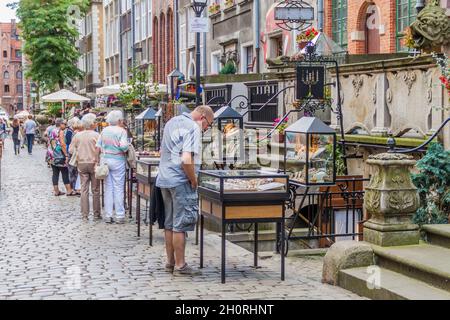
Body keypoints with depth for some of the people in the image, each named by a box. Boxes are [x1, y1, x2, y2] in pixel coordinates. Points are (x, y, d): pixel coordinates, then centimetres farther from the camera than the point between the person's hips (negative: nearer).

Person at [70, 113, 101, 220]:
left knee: (84, 189, 6)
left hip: (82, 164, 3)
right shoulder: (96, 135, -10)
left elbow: (71, 150, 4)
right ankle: (96, 214, 10)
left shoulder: (77, 135, 1)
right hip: (94, 164, -3)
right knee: (95, 190, 6)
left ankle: (85, 214, 6)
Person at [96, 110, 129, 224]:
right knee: (118, 188, 1)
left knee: (108, 188, 9)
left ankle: (108, 215, 11)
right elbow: (123, 146, -20)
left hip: (105, 160, 5)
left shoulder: (104, 130, 7)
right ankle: (119, 216, 3)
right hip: (117, 160, -5)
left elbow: (98, 146, 6)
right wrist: (127, 149, 0)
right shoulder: (121, 131, -10)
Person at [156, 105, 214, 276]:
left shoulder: (171, 122, 16)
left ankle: (170, 262, 20)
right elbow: (187, 160, -24)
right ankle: (180, 265, 2)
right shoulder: (193, 128, -13)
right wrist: (194, 180, -11)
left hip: (164, 179, 9)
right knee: (181, 224, -2)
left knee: (169, 223, 14)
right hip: (180, 181, -9)